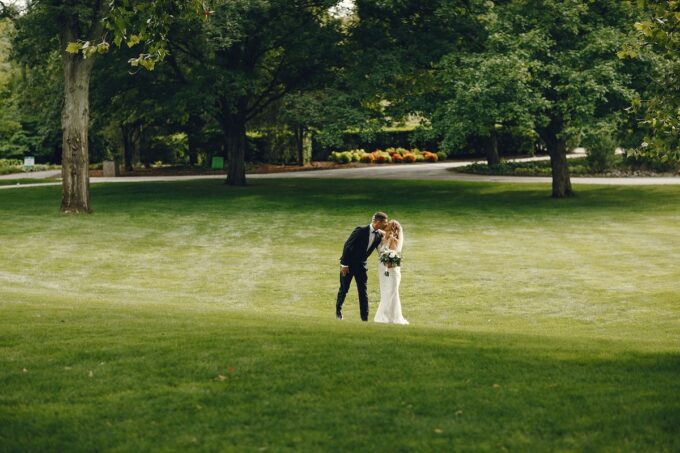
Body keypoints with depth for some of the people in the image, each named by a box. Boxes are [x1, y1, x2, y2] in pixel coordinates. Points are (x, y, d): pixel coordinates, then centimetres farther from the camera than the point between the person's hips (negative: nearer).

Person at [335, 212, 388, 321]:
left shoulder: (379, 235, -4)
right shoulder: (360, 231, -20)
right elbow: (347, 246, -17)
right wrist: (344, 264, -17)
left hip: (361, 265, 4)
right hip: (349, 264, -4)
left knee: (363, 292, 0)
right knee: (344, 288, 6)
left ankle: (365, 318, 3)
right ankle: (338, 309, 31)